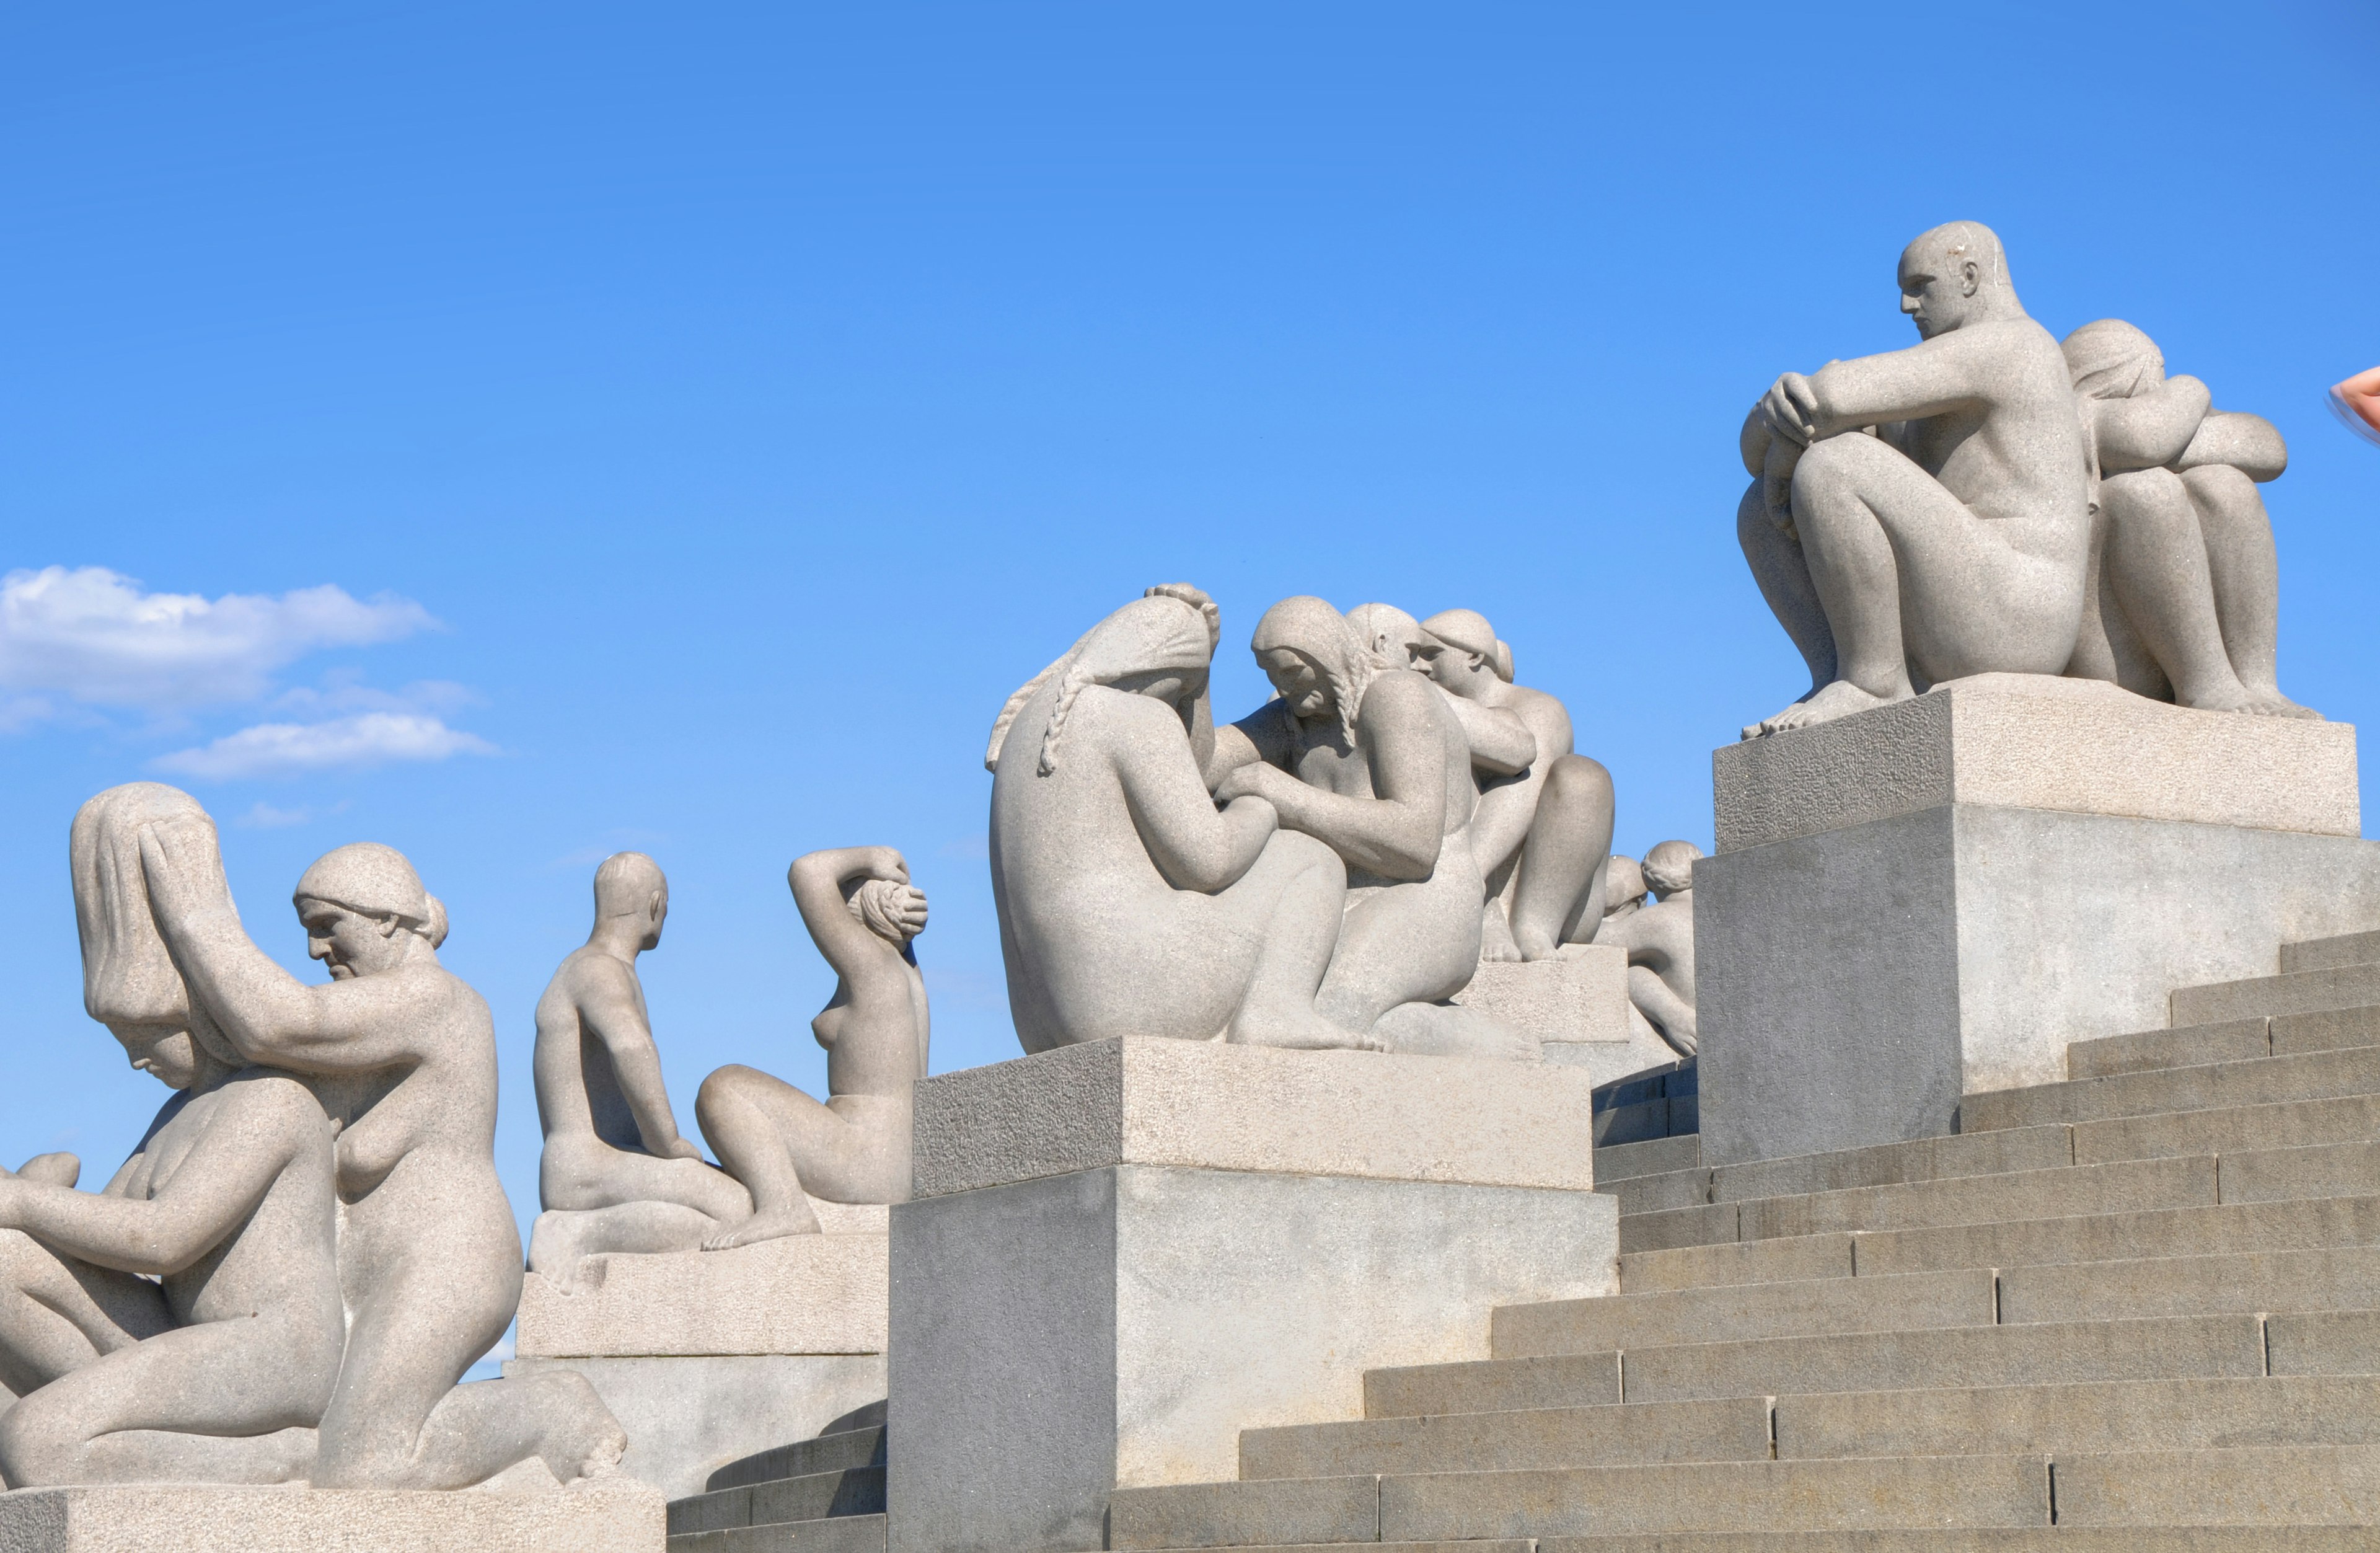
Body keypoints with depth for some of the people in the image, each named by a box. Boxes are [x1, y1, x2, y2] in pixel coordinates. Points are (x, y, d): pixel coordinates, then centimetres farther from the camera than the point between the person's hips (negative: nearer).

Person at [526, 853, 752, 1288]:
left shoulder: (605, 971, 23)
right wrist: (668, 1143, -22)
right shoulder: (600, 970, -10)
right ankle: (574, 1238, -18)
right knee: (740, 1214, -29)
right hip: (588, 1177, -11)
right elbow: (632, 1047, -33)